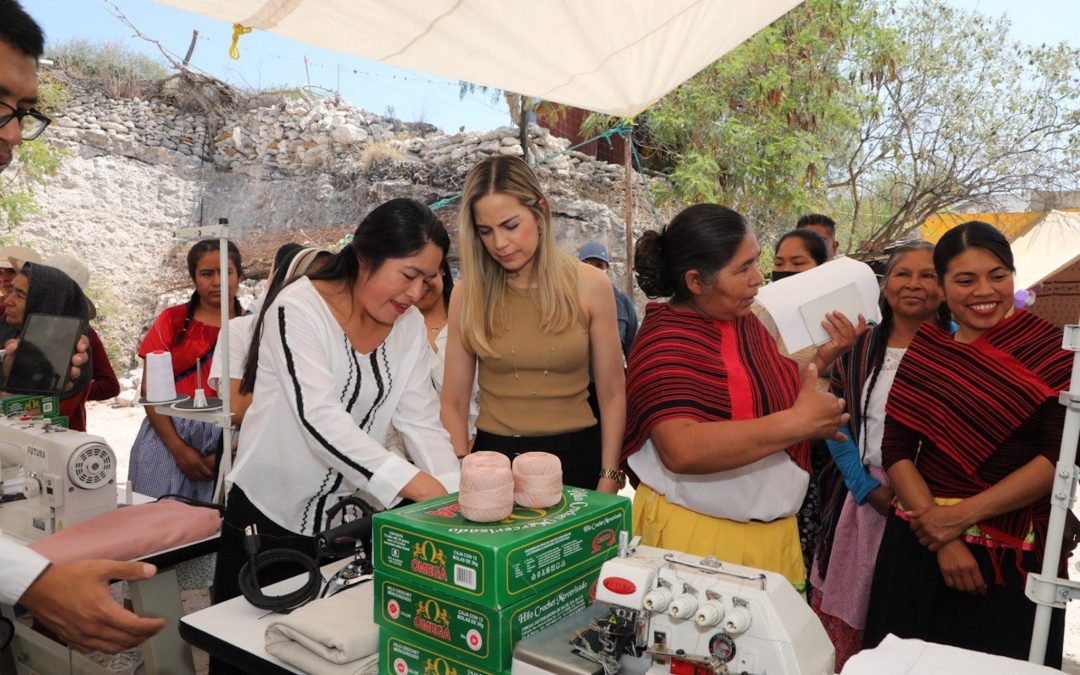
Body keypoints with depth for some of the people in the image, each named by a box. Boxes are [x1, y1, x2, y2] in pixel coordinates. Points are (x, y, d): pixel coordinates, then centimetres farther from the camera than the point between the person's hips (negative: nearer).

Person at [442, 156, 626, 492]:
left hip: (576, 455, 0)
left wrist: (609, 480, -6)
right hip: (494, 453, 1)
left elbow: (612, 395, -2)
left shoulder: (590, 285, -6)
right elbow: (454, 403, -1)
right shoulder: (468, 293, -4)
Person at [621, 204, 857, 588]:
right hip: (697, 536, -7)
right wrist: (799, 422, -28)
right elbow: (683, 450, -31)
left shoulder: (745, 321, 7)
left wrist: (821, 358, 3)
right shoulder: (665, 343, -18)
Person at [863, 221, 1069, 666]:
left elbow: (1059, 456, -10)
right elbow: (896, 450, -3)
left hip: (1016, 551, -1)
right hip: (920, 545, 2)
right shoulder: (926, 349, 3)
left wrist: (963, 516, -15)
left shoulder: (1052, 350, -2)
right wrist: (943, 540, -12)